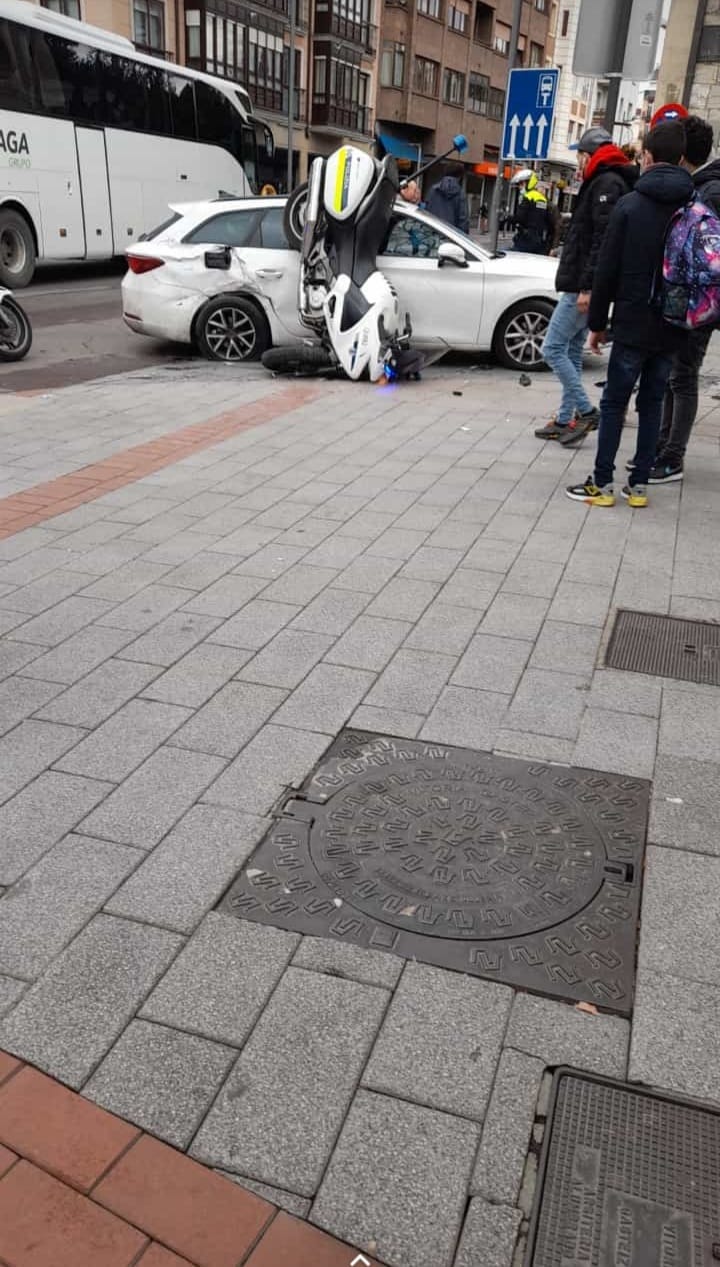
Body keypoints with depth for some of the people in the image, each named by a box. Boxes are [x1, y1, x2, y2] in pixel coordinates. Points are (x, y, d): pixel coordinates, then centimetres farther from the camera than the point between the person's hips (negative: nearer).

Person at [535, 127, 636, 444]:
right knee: (572, 352, 12)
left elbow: (603, 240, -22)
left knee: (553, 349, -9)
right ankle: (565, 420, 17)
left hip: (583, 288, -11)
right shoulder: (602, 183, 21)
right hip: (583, 286, 11)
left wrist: (587, 287, -26)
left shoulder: (607, 184, -12)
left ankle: (586, 412, -5)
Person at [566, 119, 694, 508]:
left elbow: (607, 269, -8)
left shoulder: (629, 205, -7)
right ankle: (639, 484, 13)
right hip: (672, 327, 4)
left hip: (633, 324, -4)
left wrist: (597, 322, -1)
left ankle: (602, 484, 4)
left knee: (614, 402, 3)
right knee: (652, 403, 11)